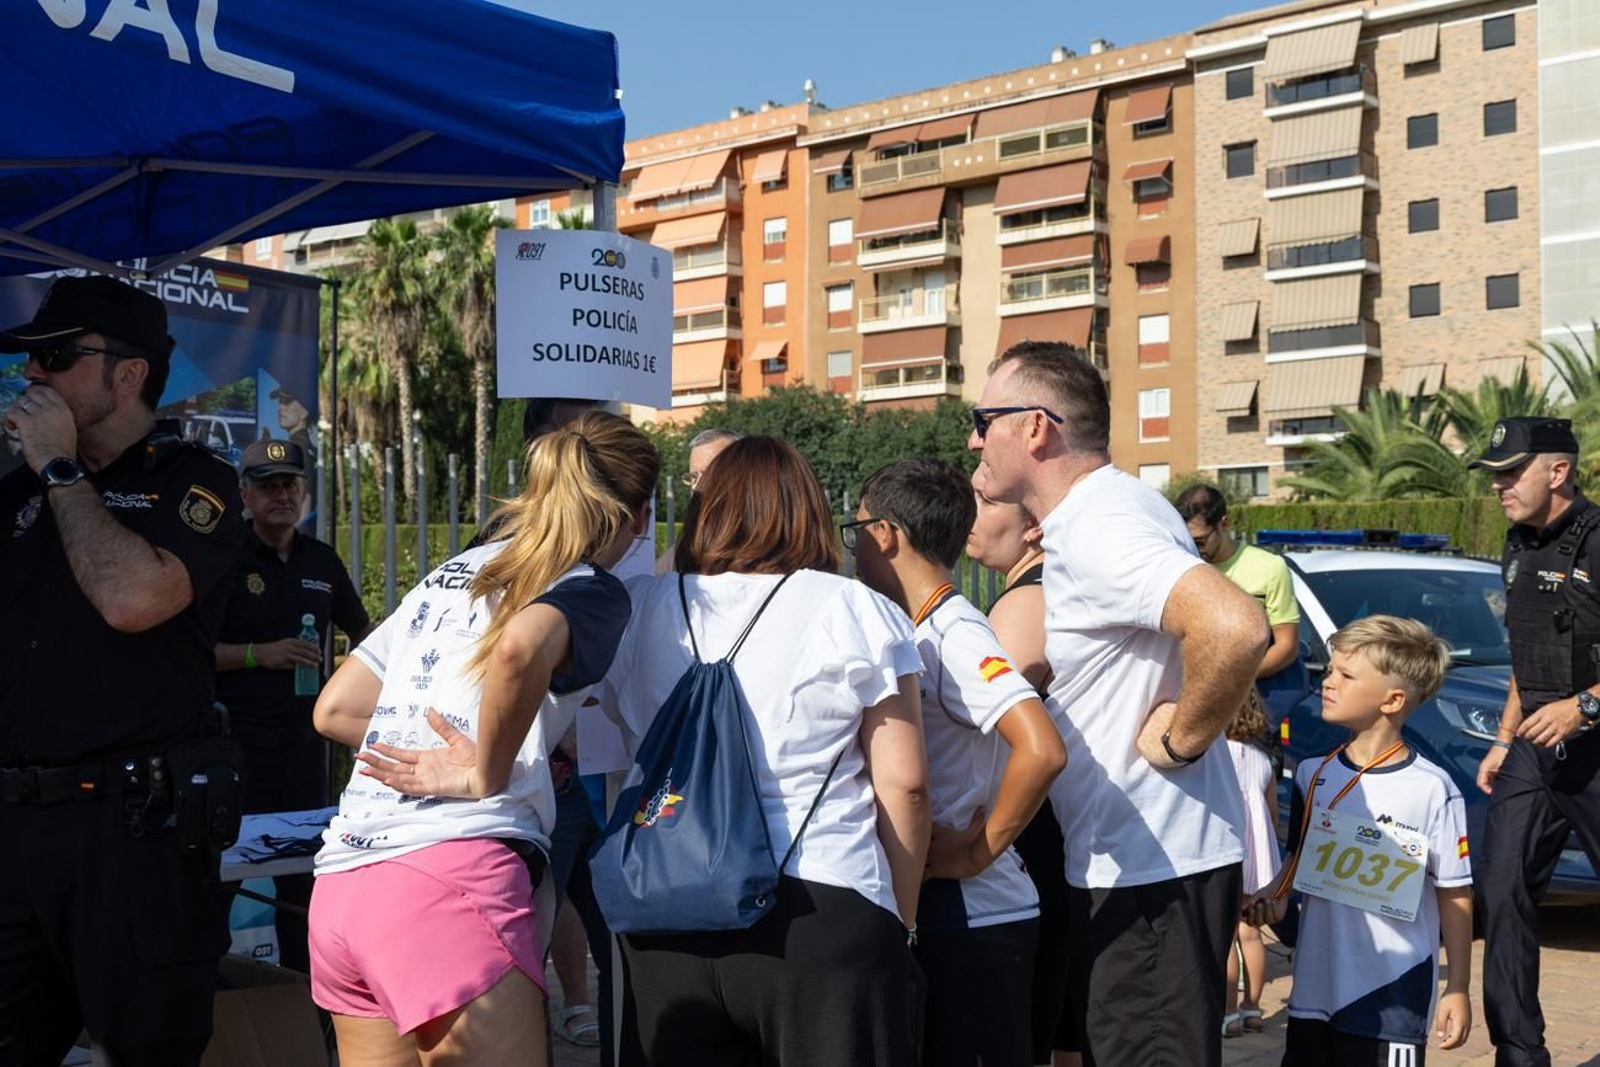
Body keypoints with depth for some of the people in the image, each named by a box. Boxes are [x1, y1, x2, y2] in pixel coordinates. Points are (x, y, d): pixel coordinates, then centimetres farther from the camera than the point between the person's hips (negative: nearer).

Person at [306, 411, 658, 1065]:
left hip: (343, 879, 7)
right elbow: (520, 648, -24)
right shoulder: (593, 590, 1)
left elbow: (334, 710, 23)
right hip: (450, 880, -7)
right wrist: (487, 775, -8)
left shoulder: (452, 574, 22)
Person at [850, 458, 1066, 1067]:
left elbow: (1042, 750, -31)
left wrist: (979, 850, -21)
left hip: (977, 920, -9)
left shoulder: (955, 635, -18)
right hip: (933, 915, 9)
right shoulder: (920, 634, 9)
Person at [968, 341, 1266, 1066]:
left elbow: (1235, 629, -36)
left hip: (1152, 867, -10)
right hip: (1121, 860, 10)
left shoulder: (1100, 526, -22)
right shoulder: (1086, 515, 10)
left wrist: (1180, 738, -23)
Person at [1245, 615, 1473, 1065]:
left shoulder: (1432, 790, -11)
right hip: (1314, 992, 5)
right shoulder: (1312, 775, 4)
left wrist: (1458, 988, -3)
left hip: (1394, 998, -5)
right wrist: (1274, 894, -4)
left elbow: (1455, 895, -5)